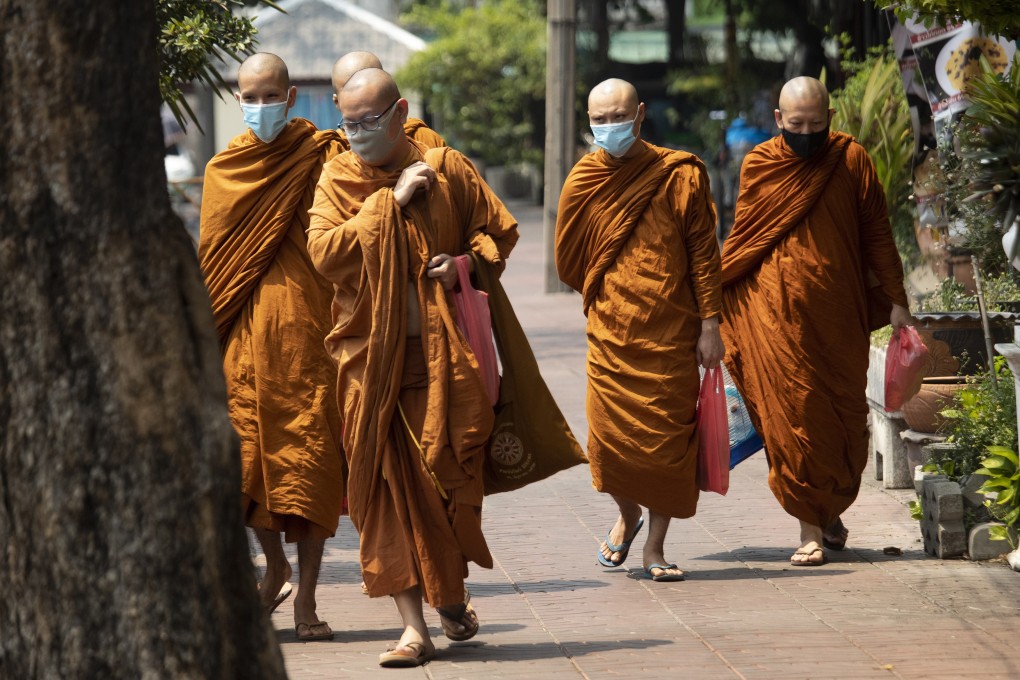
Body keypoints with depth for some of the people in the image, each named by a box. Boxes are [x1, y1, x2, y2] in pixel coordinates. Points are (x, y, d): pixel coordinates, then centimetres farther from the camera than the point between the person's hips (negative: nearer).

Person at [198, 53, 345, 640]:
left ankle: (306, 598, 1)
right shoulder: (225, 170, 11)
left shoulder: (321, 156, 1)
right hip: (248, 330, 3)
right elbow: (213, 260, 13)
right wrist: (208, 342, 9)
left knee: (310, 454, -4)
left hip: (307, 326, -3)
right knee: (250, 452, 1)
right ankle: (276, 566, 26)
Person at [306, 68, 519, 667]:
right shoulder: (337, 179, 4)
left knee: (451, 472, -2)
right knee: (389, 487, -4)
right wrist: (390, 202, -13)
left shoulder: (448, 169, 4)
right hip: (371, 355, 0)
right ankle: (415, 626, -1)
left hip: (443, 351, 0)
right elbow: (324, 251, -11)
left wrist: (467, 263, -6)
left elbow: (500, 230, 14)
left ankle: (451, 594, 25)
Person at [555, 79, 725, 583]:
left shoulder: (680, 176, -4)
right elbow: (568, 260, 17)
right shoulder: (583, 181, 3)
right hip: (609, 332, 2)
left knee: (666, 437, 0)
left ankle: (655, 546, 13)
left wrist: (709, 324, -4)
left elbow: (703, 253, -2)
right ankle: (627, 516, 29)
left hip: (670, 333, -2)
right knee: (608, 436, -1)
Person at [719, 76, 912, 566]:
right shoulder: (758, 166, 3)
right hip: (778, 314, -1)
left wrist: (895, 301, 4)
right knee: (793, 415, -6)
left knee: (845, 416, 5)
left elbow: (877, 234, 7)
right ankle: (810, 529, -1)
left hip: (839, 313, 1)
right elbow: (743, 242, 11)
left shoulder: (851, 160, 2)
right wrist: (712, 299, 9)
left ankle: (830, 512, 25)